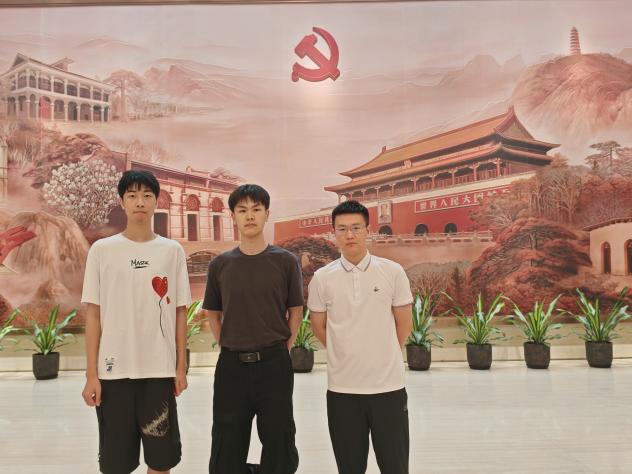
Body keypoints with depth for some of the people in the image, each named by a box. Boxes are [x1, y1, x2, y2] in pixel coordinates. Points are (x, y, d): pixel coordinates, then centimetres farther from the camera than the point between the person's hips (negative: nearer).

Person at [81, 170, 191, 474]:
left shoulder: (172, 251, 3)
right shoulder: (102, 250, 0)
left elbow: (179, 312, 6)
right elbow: (93, 315, 1)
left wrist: (181, 366, 4)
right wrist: (91, 374, -2)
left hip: (160, 369, 1)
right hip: (113, 369, 0)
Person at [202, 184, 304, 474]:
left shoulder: (285, 261, -2)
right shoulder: (220, 264, 2)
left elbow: (295, 312, 4)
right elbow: (213, 314, 12)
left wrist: (281, 349, 0)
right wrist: (228, 347, 4)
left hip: (274, 363, -1)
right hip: (231, 364, 2)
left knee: (278, 442, 10)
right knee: (228, 445, 11)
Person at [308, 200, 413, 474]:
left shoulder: (393, 272, -4)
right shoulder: (322, 278, -2)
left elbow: (404, 323, 6)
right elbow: (319, 327, 9)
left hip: (388, 384, 0)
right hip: (342, 387, 1)